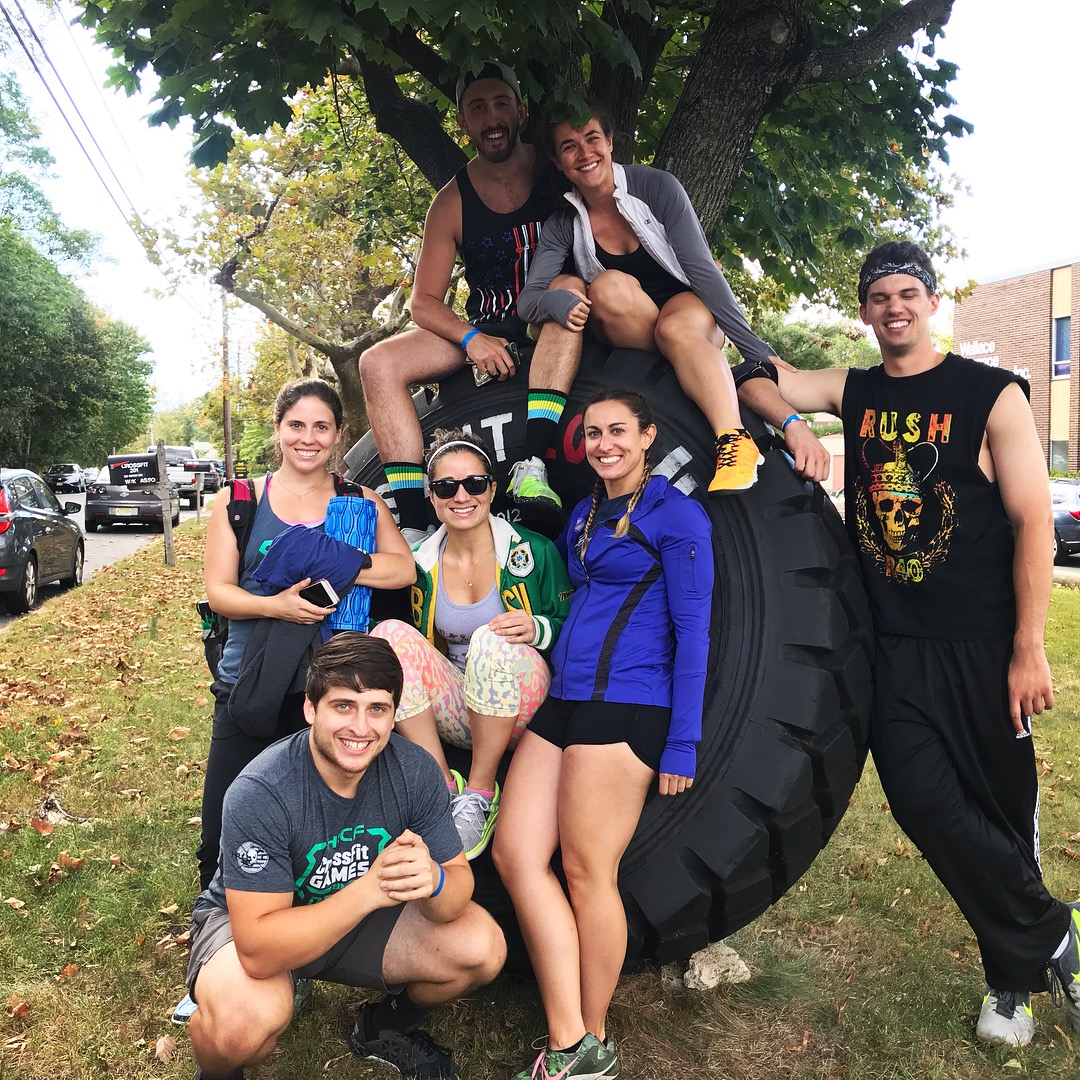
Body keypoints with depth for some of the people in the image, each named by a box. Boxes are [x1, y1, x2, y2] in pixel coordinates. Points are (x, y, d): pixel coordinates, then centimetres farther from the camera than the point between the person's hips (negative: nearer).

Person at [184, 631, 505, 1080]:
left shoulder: (414, 770, -20)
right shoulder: (260, 794, -32)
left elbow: (459, 880, -15)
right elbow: (259, 952, -35)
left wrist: (432, 879, -40)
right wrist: (369, 888, -46)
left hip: (361, 918, 4)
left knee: (482, 947, -15)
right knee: (246, 1019, -36)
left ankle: (385, 1029, 16)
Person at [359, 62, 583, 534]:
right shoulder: (452, 203, 0)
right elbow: (424, 301, 0)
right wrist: (471, 338, -21)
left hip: (558, 330, -2)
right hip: (487, 333, 2)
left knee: (570, 285, -36)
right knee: (379, 363, -18)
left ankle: (532, 466, -43)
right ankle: (413, 526, -26)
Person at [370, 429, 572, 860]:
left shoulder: (533, 551, -6)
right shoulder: (422, 564, 4)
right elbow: (425, 645, 15)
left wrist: (538, 629, -21)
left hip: (523, 708, -3)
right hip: (458, 711, 4)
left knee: (493, 639, -35)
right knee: (390, 633, -21)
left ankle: (479, 794, -19)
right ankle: (444, 786, -17)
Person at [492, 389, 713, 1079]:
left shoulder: (675, 515, -3)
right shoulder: (583, 515, 19)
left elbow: (692, 631, -7)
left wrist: (682, 742, -11)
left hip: (623, 707, -8)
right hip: (561, 701, 8)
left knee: (587, 872, 0)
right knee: (515, 853, -1)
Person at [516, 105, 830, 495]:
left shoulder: (656, 186, -12)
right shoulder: (564, 225, -4)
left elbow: (703, 270, -19)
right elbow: (527, 299, -12)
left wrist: (760, 354, -26)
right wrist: (556, 301, -38)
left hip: (689, 306, -2)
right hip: (624, 336, 2)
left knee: (678, 328, -39)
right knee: (609, 286, -31)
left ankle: (735, 440, -55)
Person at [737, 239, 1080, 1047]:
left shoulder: (993, 394, -4)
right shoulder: (854, 394, 9)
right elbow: (756, 382, 6)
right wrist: (796, 428, -16)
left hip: (982, 646, -3)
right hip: (891, 645, 3)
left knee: (1003, 807, 7)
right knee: (924, 801, -4)